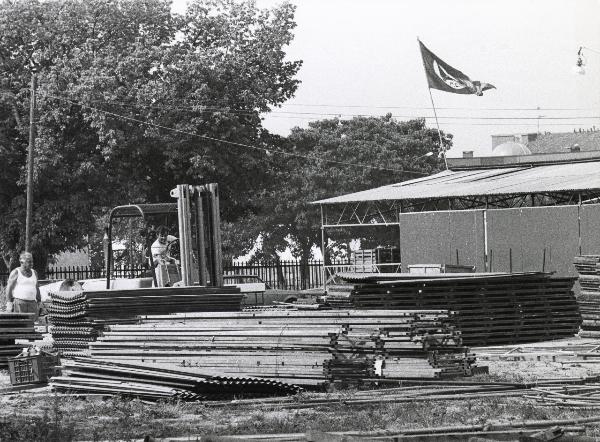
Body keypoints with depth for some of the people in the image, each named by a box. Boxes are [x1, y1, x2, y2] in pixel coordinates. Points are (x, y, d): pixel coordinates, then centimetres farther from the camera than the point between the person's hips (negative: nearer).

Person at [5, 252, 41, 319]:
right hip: (18, 303, -5)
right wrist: (9, 304, -13)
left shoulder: (34, 273, 13)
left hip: (32, 304, 5)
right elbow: (9, 288, -6)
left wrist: (38, 303, 12)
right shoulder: (15, 273, -3)